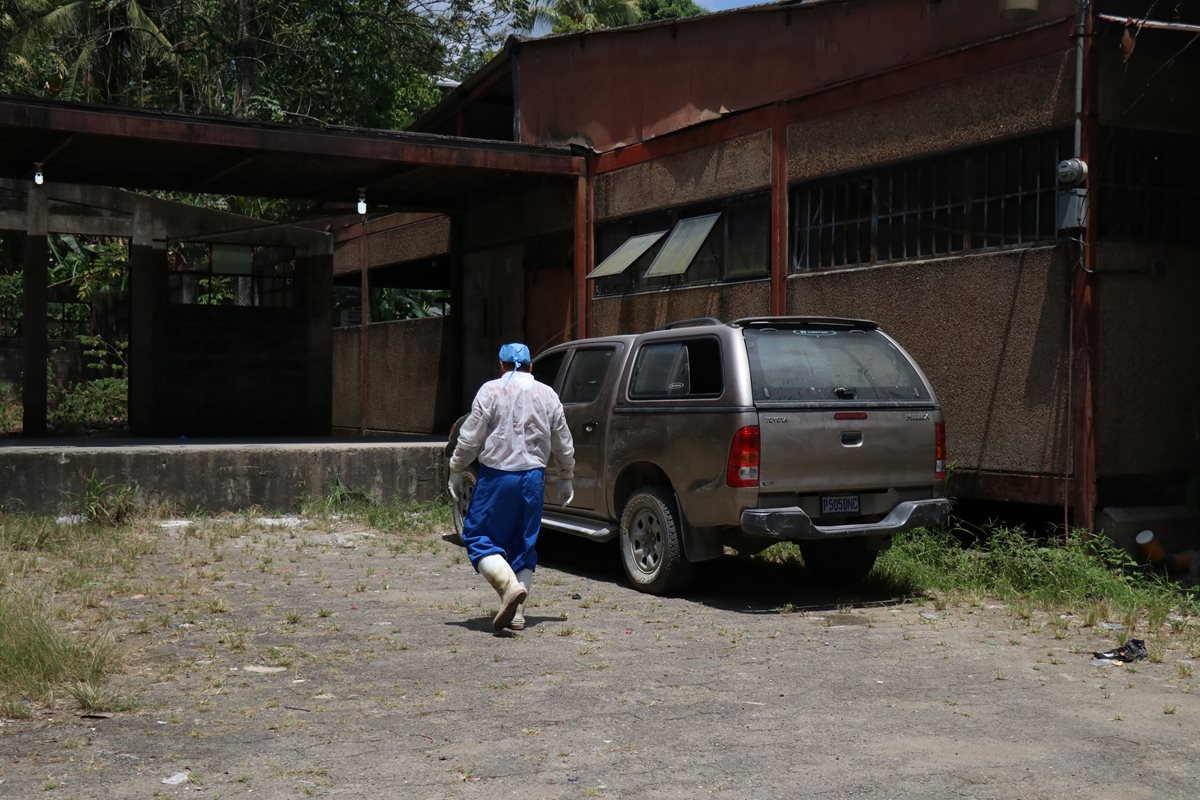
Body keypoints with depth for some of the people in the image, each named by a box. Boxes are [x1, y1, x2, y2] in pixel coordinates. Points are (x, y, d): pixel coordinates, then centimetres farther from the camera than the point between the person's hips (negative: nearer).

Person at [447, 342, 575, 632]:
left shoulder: (491, 390, -3)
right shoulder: (548, 395, 10)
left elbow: (470, 437, -6)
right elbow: (563, 444, 14)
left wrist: (456, 470, 6)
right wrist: (566, 480, 26)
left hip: (497, 475, -4)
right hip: (534, 477, 4)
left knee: (478, 537, 3)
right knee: (524, 545, 12)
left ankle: (510, 586, -19)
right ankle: (517, 613, 8)